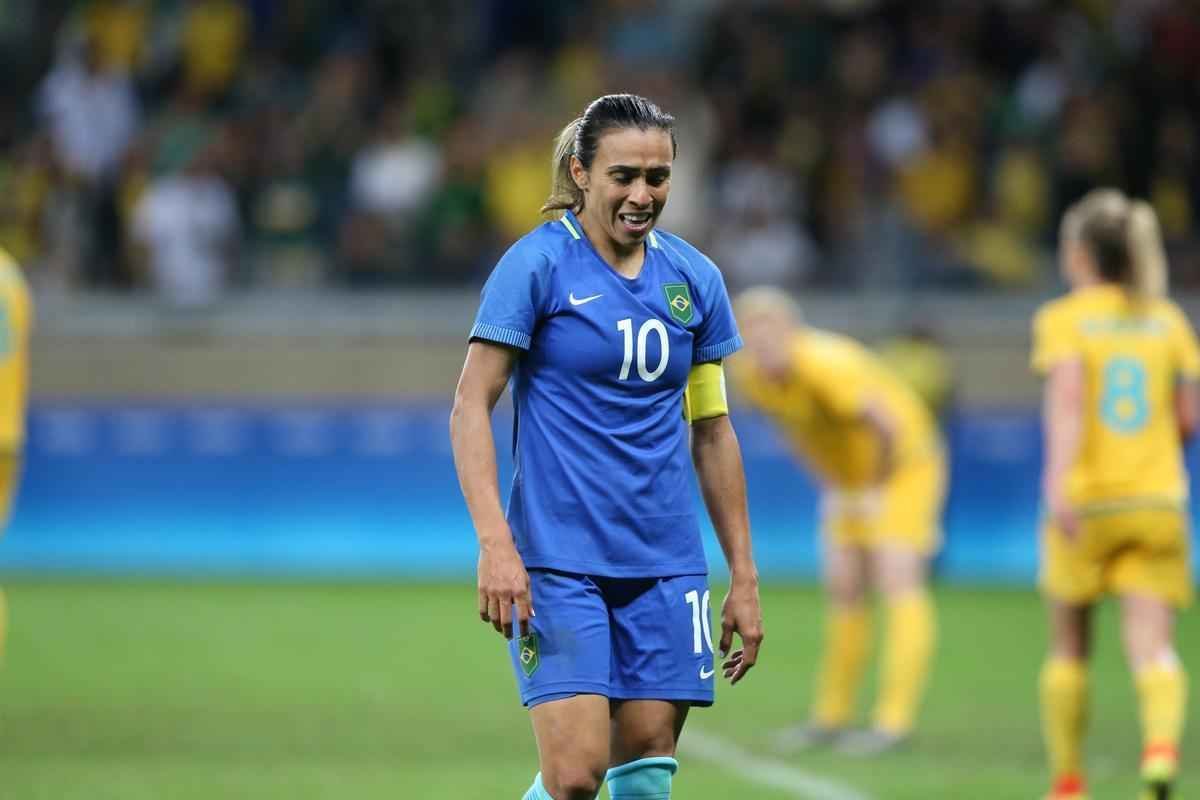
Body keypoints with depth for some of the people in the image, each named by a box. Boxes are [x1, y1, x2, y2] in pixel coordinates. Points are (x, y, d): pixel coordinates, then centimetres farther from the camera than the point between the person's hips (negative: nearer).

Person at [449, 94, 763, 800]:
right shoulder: (537, 265, -5)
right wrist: (495, 542, -18)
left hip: (665, 567, 5)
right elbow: (471, 407, -6)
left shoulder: (694, 279, 9)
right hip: (557, 559, -4)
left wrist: (744, 576, 13)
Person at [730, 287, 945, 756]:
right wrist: (832, 487, 7)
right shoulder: (751, 375, -8)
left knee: (899, 585, -14)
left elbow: (887, 428, -32)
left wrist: (876, 490, -16)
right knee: (844, 590, 6)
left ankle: (894, 721, -17)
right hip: (848, 479, 7)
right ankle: (831, 716, 14)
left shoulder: (827, 365, -32)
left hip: (905, 468, -7)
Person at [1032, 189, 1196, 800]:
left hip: (1088, 502, -2)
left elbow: (1066, 398, -16)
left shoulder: (1064, 319, -1)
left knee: (1069, 649, 14)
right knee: (1151, 645, -5)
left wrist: (1058, 481, -26)